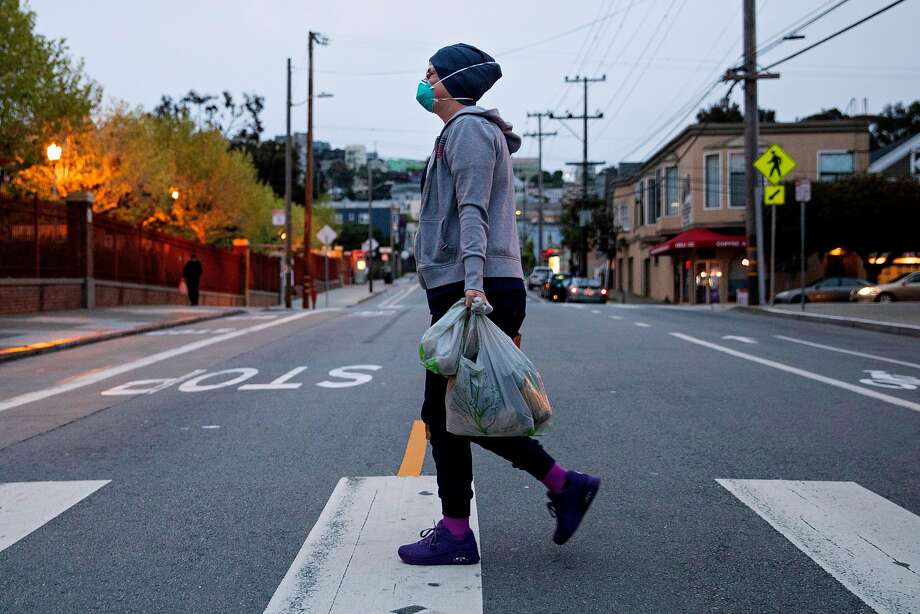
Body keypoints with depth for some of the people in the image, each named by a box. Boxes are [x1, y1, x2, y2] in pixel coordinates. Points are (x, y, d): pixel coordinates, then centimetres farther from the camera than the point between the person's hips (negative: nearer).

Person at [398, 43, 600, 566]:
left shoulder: (468, 129, -6)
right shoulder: (470, 131, 25)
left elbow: (473, 211, -20)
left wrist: (473, 281, -30)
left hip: (471, 292, -10)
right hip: (471, 292, 10)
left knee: (445, 412, -3)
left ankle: (455, 535, 6)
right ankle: (563, 484, 13)